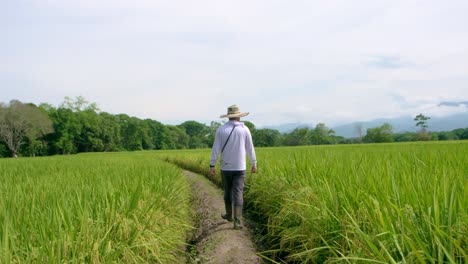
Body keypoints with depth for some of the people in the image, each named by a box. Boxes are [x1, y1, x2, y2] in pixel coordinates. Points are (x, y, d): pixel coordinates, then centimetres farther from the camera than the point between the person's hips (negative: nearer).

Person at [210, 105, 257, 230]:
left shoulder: (221, 130, -4)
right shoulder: (244, 129, -4)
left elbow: (216, 149, -6)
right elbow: (250, 148, 2)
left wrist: (212, 166, -2)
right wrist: (254, 164, 11)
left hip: (226, 167, 1)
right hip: (240, 167, -1)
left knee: (228, 191, 20)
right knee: (238, 194, -4)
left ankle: (229, 215, 35)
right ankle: (237, 221, -13)